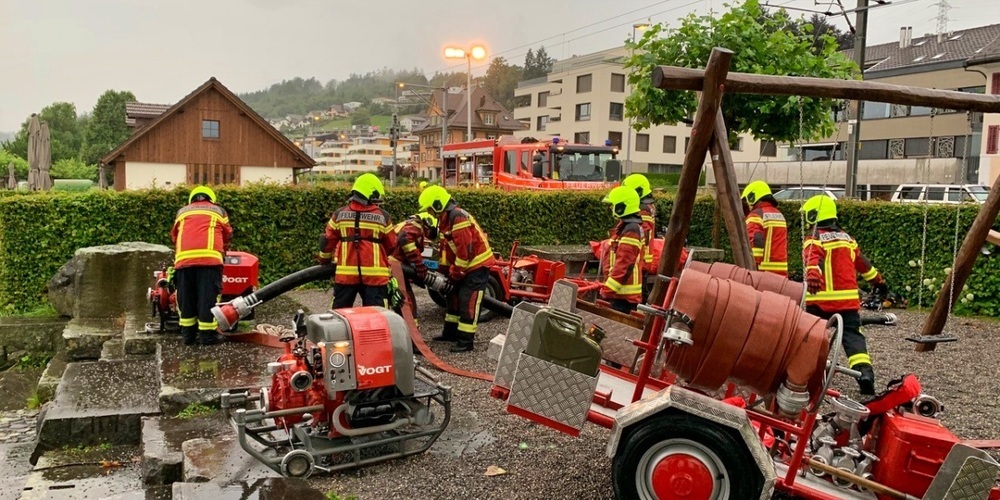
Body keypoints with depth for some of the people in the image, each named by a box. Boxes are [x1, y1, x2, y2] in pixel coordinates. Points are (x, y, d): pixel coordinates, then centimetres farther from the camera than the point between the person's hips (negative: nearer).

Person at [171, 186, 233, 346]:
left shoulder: (182, 211, 28)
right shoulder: (219, 211, 23)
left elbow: (174, 236, 33)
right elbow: (227, 235, 27)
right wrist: (221, 252, 45)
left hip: (184, 259, 3)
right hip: (209, 258, -2)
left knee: (186, 297, 10)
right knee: (208, 296, 0)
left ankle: (188, 334, 14)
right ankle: (208, 333, 0)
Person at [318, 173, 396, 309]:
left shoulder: (339, 214, 4)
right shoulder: (382, 216, 0)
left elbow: (328, 242, 11)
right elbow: (391, 246, 9)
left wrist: (324, 261, 29)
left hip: (346, 273, 2)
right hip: (375, 274, -2)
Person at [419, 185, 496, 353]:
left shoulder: (458, 218, -24)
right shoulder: (445, 219, 9)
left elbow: (465, 250, -27)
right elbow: (446, 247, 16)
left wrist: (455, 274, -18)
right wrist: (444, 271, 13)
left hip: (477, 265, -11)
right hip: (464, 267, 11)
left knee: (468, 303, -9)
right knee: (454, 297, 18)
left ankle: (465, 340, -3)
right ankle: (451, 332, 30)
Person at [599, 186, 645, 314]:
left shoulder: (631, 231, -18)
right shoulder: (624, 226, 14)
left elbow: (624, 265, -24)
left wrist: (608, 289, -22)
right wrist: (607, 287, 23)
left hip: (624, 293, -10)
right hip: (621, 291, 10)